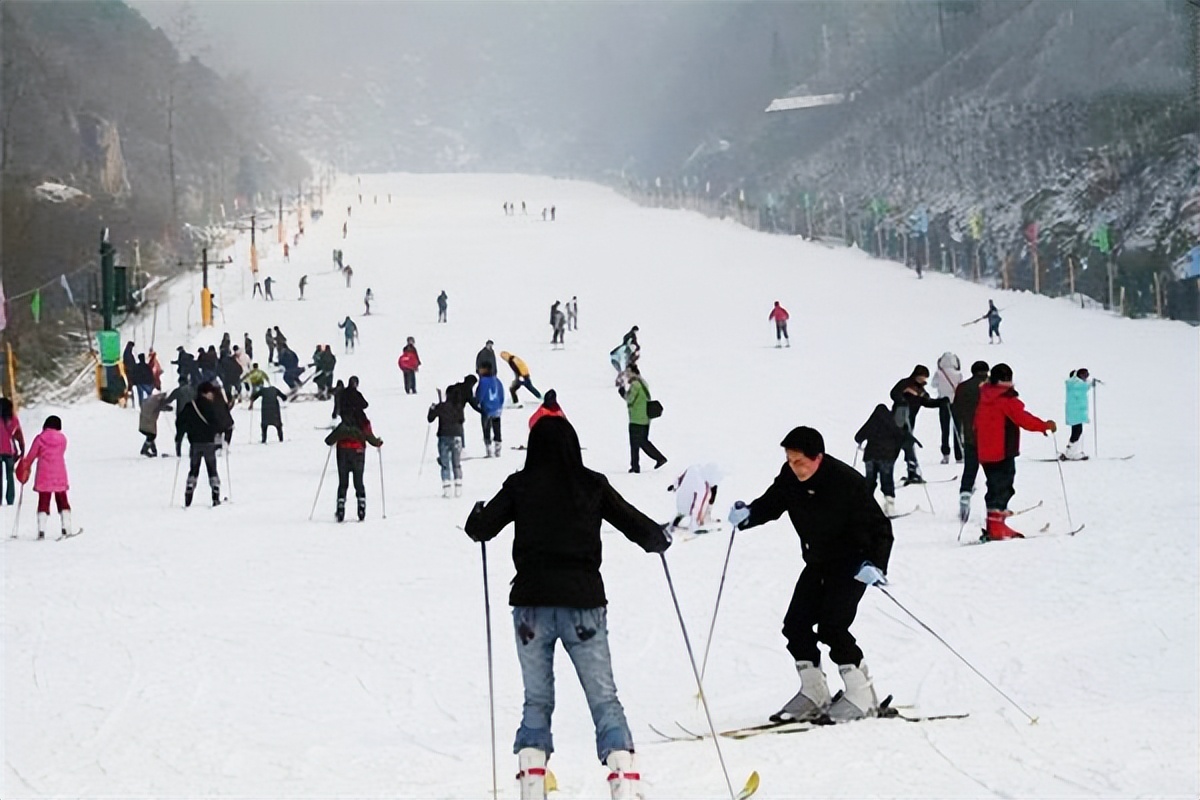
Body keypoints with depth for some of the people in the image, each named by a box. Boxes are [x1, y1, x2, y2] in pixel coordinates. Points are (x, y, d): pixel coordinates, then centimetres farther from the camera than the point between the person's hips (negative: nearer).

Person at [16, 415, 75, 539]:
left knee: (43, 502, 2)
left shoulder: (40, 438, -5)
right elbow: (60, 454, 10)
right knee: (62, 501, 13)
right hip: (60, 475, 1)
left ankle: (41, 530, -8)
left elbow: (31, 456, 0)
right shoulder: (62, 439, 1)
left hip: (44, 475, -1)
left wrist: (25, 467, 18)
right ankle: (67, 528, 10)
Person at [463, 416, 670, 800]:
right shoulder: (592, 486, -1)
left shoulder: (520, 486, -1)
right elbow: (634, 523, 4)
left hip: (532, 603, 1)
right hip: (582, 602, -1)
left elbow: (481, 529, 0)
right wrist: (659, 538, 25)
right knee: (604, 699, 2)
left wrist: (476, 516, 23)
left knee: (536, 700, 13)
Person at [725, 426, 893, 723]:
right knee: (796, 624, -1)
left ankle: (861, 695, -6)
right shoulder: (789, 480, -9)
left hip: (853, 564, -7)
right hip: (817, 563, 7)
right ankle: (813, 694, 11)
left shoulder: (847, 482, -26)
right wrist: (746, 515, -16)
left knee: (831, 626, -18)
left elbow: (880, 528, -21)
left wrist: (876, 565, -34)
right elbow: (769, 505, 6)